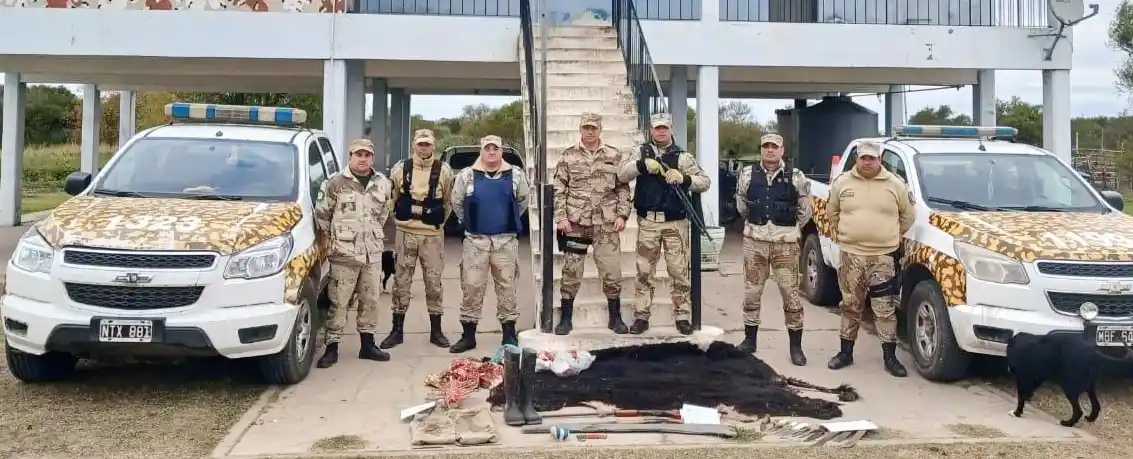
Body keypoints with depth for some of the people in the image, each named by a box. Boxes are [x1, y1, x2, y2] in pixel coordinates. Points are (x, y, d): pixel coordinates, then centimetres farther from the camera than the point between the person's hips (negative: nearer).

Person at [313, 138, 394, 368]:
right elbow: (321, 213, 0)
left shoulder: (383, 183, 7)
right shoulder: (335, 182, -6)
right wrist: (327, 239, 1)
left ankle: (367, 344, 23)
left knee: (370, 300, 12)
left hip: (373, 252, 5)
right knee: (338, 302, -1)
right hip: (344, 252, -4)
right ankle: (331, 347, 7)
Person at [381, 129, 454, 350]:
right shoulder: (400, 168, 2)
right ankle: (397, 330, 15)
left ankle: (436, 330, 16)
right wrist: (402, 217, 10)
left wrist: (439, 221, 7)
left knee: (434, 282, 6)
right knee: (401, 281, 5)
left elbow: (449, 202, 9)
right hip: (406, 233, 1)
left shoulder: (444, 170, 0)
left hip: (433, 234, -1)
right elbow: (391, 198, 11)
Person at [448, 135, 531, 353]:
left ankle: (509, 334, 16)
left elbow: (523, 199, 17)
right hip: (476, 240, 0)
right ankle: (468, 335, 10)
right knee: (472, 287, 1)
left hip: (506, 240, 1)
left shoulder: (516, 175, 2)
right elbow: (456, 203, 11)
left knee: (506, 286, 6)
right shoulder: (466, 176, -1)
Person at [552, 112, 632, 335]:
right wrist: (561, 218, -7)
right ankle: (565, 318, 16)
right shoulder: (567, 156, 3)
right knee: (571, 271, 5)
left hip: (606, 224, 1)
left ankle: (615, 317, 19)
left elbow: (623, 188, 6)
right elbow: (558, 189, 1)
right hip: (575, 223, 0)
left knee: (612, 272, 3)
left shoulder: (614, 156, 5)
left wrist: (622, 215, -3)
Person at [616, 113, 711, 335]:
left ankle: (682, 316, 11)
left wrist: (684, 178, -20)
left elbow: (705, 182, -2)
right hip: (648, 221, 1)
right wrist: (643, 164, -22)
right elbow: (622, 174, -6)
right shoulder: (642, 153, 8)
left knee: (679, 270, 3)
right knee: (644, 271, 6)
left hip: (676, 222, -1)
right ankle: (641, 316, 13)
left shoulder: (683, 156, 4)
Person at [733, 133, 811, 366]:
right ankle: (750, 339, 22)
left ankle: (796, 346, 9)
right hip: (754, 241, 2)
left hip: (786, 243, -2)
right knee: (751, 292, 9)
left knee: (790, 292, 1)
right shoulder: (747, 174, 0)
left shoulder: (796, 177, -3)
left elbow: (805, 210, 9)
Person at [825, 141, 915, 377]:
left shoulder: (895, 184, 1)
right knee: (850, 306, 11)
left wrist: (892, 236, 11)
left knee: (885, 309, 0)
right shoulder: (842, 183, 4)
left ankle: (890, 357, 8)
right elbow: (831, 212, 16)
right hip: (851, 254, 2)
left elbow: (908, 215, 11)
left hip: (884, 256, -1)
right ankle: (846, 352, 21)